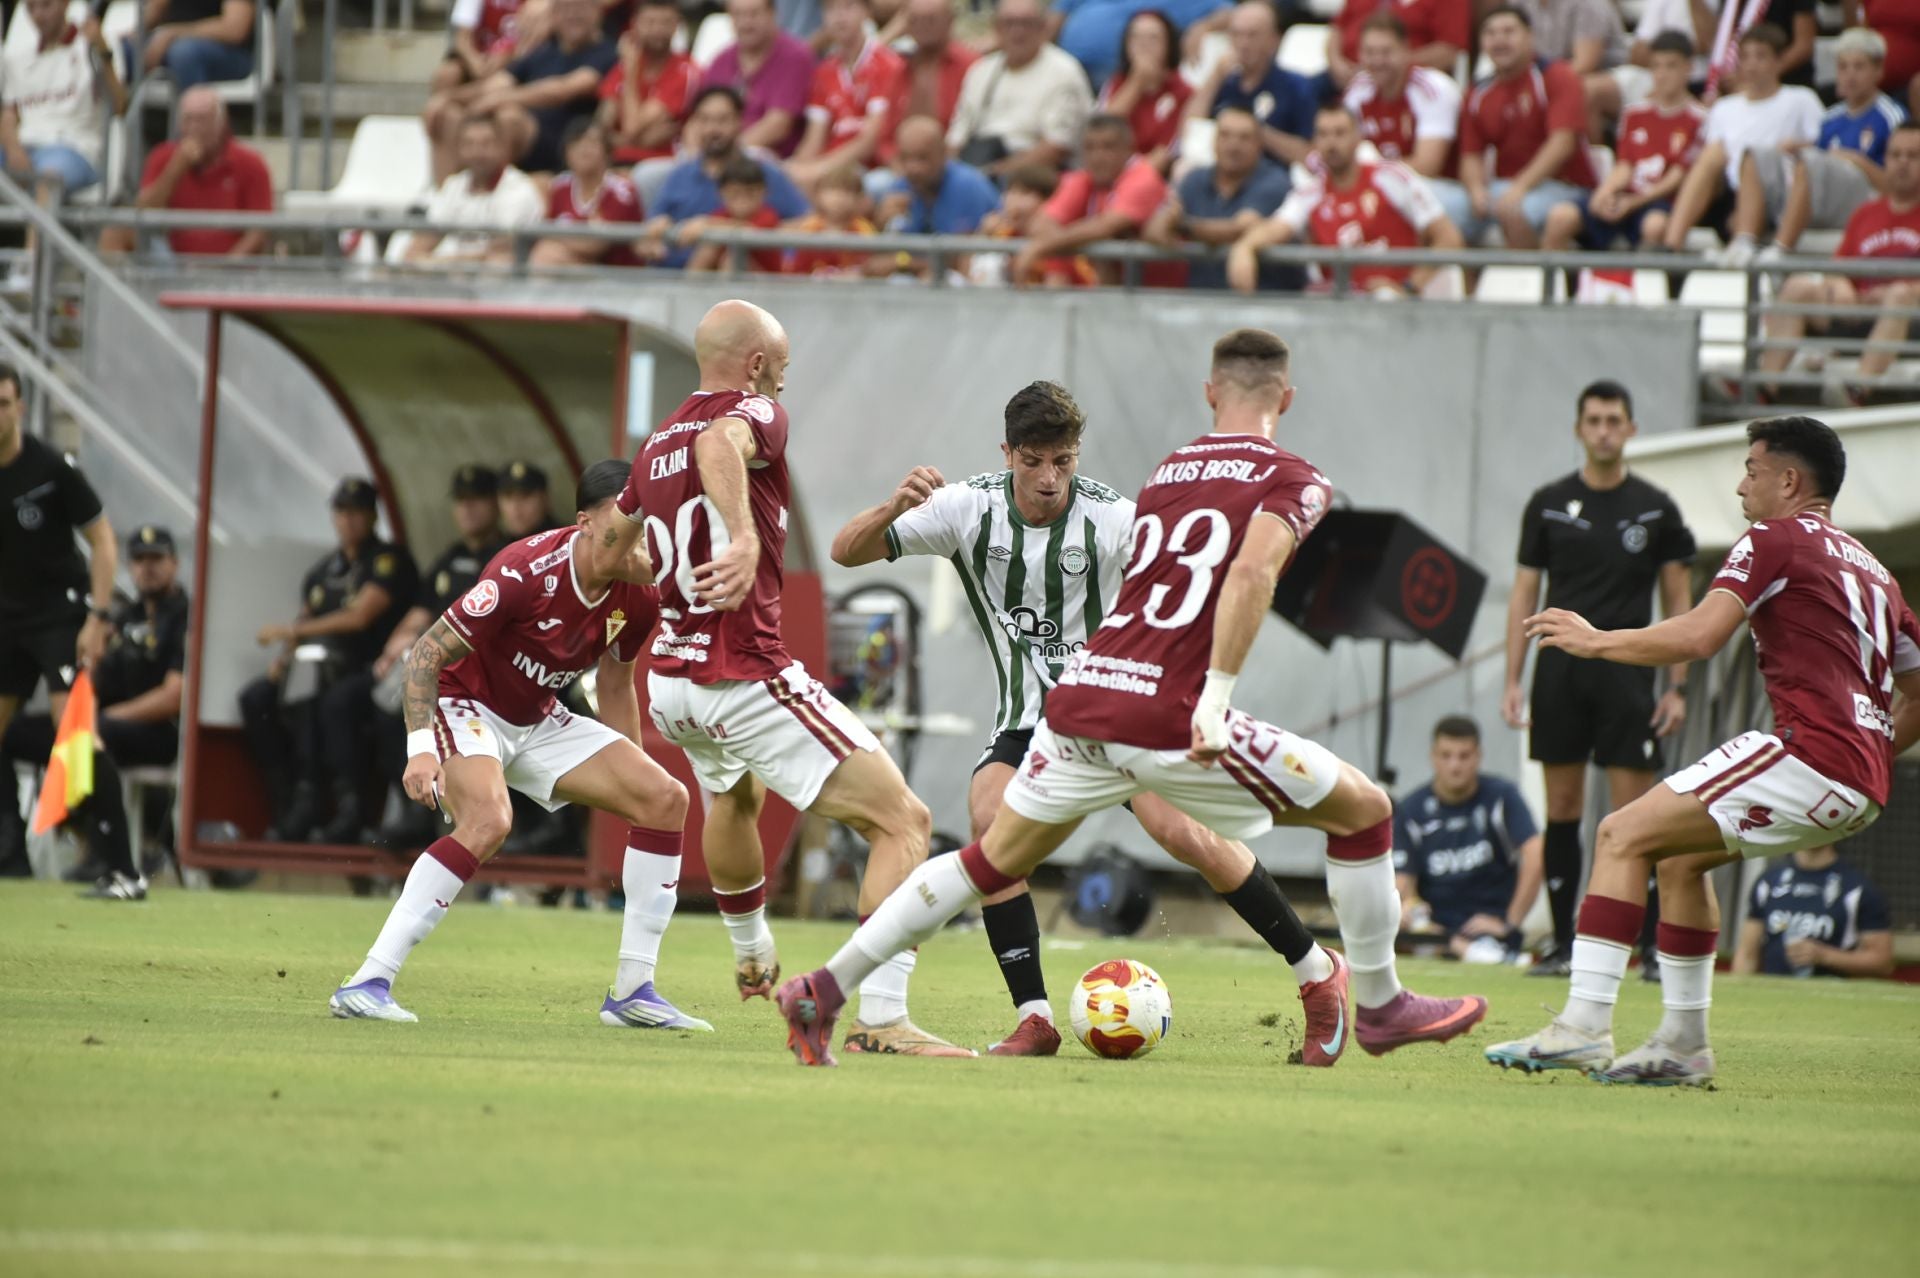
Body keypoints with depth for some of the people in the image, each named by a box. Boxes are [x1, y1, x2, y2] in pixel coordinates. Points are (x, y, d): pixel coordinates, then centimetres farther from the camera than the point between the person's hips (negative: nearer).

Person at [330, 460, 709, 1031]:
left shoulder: (638, 599, -8)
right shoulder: (525, 572, -29)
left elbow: (615, 686, 12)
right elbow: (427, 652, -23)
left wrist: (633, 779, 15)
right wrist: (420, 749, -32)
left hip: (538, 721, 8)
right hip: (463, 704, -8)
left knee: (667, 800, -5)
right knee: (488, 820, -35)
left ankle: (633, 991, 0)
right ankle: (367, 983, -32)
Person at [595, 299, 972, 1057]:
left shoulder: (658, 444, 15)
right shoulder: (756, 414, -7)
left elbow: (609, 552, 29)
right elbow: (720, 445, -33)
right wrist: (746, 538, -49)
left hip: (670, 682, 9)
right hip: (748, 677, -9)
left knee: (732, 796, 41)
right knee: (903, 824, -11)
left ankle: (752, 958, 63)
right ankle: (881, 1020, -25)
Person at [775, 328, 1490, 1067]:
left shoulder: (1165, 473, 21)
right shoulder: (1293, 482, 0)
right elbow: (1252, 572, -17)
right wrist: (1215, 702, -22)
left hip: (1081, 698, 6)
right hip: (1167, 719, -6)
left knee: (994, 861, 21)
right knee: (1364, 810, 11)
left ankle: (823, 991, 15)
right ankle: (1380, 1007, 19)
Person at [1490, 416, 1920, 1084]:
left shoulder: (1775, 540, 0)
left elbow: (1697, 636, -13)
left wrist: (1596, 641, -1)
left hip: (1809, 753, -9)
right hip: (1864, 789, 9)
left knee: (1624, 835, -8)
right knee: (1680, 856, 24)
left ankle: (1584, 1023, -19)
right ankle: (1684, 1041, 21)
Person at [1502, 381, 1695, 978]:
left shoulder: (1656, 509, 4)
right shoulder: (1549, 504, 7)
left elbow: (1678, 602, 7)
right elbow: (1524, 595, 9)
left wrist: (1678, 687, 0)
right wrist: (1512, 681, 2)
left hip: (1625, 674, -2)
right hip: (1559, 668, 2)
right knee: (1562, 809, 3)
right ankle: (1563, 944, 8)